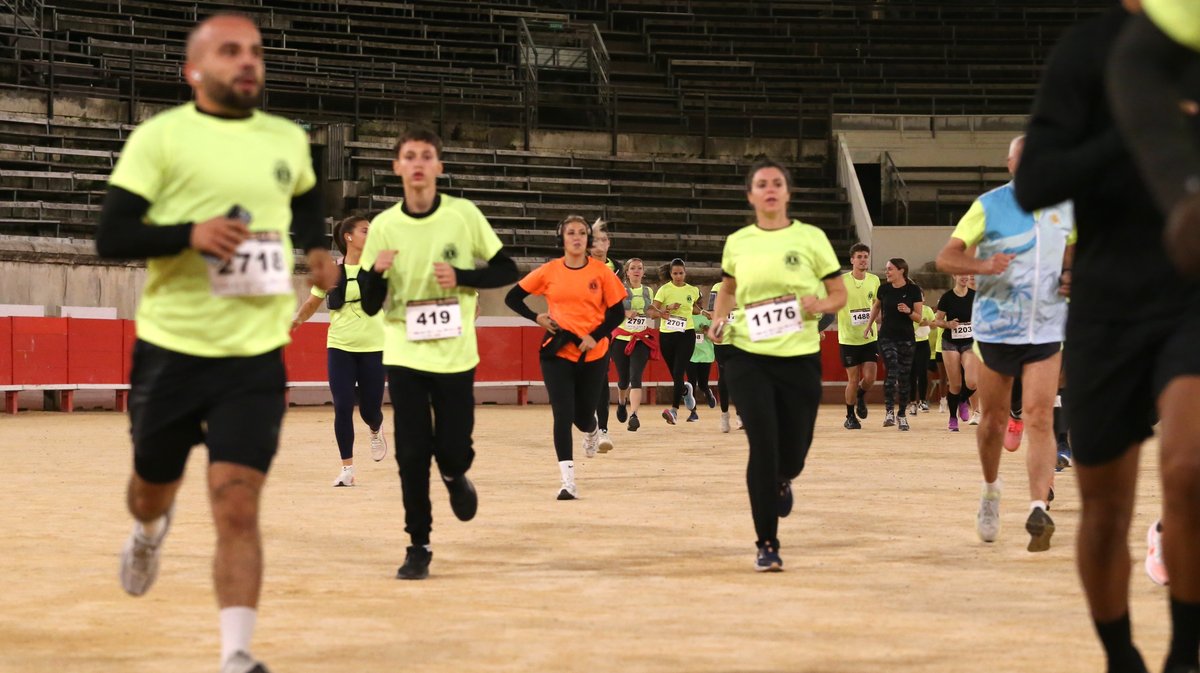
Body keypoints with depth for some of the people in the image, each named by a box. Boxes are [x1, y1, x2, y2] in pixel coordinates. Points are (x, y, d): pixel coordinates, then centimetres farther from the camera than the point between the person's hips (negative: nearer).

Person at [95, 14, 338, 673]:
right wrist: (190, 233, -26)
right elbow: (110, 236, -11)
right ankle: (149, 529, 55)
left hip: (256, 356, 1)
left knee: (237, 506, -11)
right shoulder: (162, 136, -7)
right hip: (171, 348, -1)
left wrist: (316, 248, 10)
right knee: (154, 484, 18)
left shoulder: (287, 139, 7)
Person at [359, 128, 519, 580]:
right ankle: (418, 547, 8)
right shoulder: (383, 226, -2)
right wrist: (376, 272, -22)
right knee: (412, 455, -4)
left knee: (453, 452, -1)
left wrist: (461, 277, -16)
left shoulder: (464, 215, -5)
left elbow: (507, 271, 1)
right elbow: (370, 307, 0)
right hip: (404, 356, 1)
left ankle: (454, 478, 36)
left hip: (455, 355, 0)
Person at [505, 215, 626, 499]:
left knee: (583, 416, 8)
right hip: (558, 353, 0)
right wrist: (537, 318, -7)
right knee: (563, 414, -11)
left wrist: (595, 337, -13)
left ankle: (592, 430, 48)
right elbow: (512, 298, 7)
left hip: (593, 354, 0)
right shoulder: (549, 271, -1)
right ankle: (568, 481, -10)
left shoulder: (601, 271, -3)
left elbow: (617, 313, 0)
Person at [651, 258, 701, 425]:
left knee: (678, 372, -15)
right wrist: (668, 308, -23)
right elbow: (652, 312, -10)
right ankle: (685, 390, 45)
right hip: (666, 335, 1)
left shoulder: (693, 291, 7)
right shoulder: (664, 290, -2)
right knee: (674, 373, 11)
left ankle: (674, 410, -18)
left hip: (686, 334, 0)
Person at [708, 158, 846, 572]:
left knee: (793, 453, 6)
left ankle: (782, 480, 47)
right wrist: (718, 322, 6)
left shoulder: (811, 238, 0)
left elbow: (839, 294, 5)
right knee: (763, 446, -11)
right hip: (748, 356, 0)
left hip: (799, 357, 0)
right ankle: (767, 546, 0)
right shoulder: (737, 243, 5)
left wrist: (820, 305, -16)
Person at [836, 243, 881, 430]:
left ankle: (861, 396, 29)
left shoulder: (874, 280, 3)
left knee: (870, 377, -6)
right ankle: (850, 417, 17)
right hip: (848, 339, -3)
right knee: (853, 380, 0)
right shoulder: (842, 281, -9)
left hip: (869, 338, 3)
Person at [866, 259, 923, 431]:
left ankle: (902, 415, 15)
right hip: (887, 337, 0)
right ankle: (889, 412, -15)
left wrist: (908, 311, -21)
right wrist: (869, 324, 20)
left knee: (904, 377, 5)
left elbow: (919, 318, -2)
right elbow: (876, 306, 22)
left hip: (907, 339, 0)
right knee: (892, 373, -17)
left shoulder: (914, 290, -4)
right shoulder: (884, 289, 2)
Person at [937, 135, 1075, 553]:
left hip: (1046, 329, 1)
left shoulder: (1065, 207, 3)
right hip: (995, 328, -1)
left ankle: (1039, 510, -18)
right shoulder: (989, 207, -7)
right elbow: (945, 257, -10)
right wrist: (983, 266, -29)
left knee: (1039, 418, -12)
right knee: (994, 420, 10)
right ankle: (991, 491, 35)